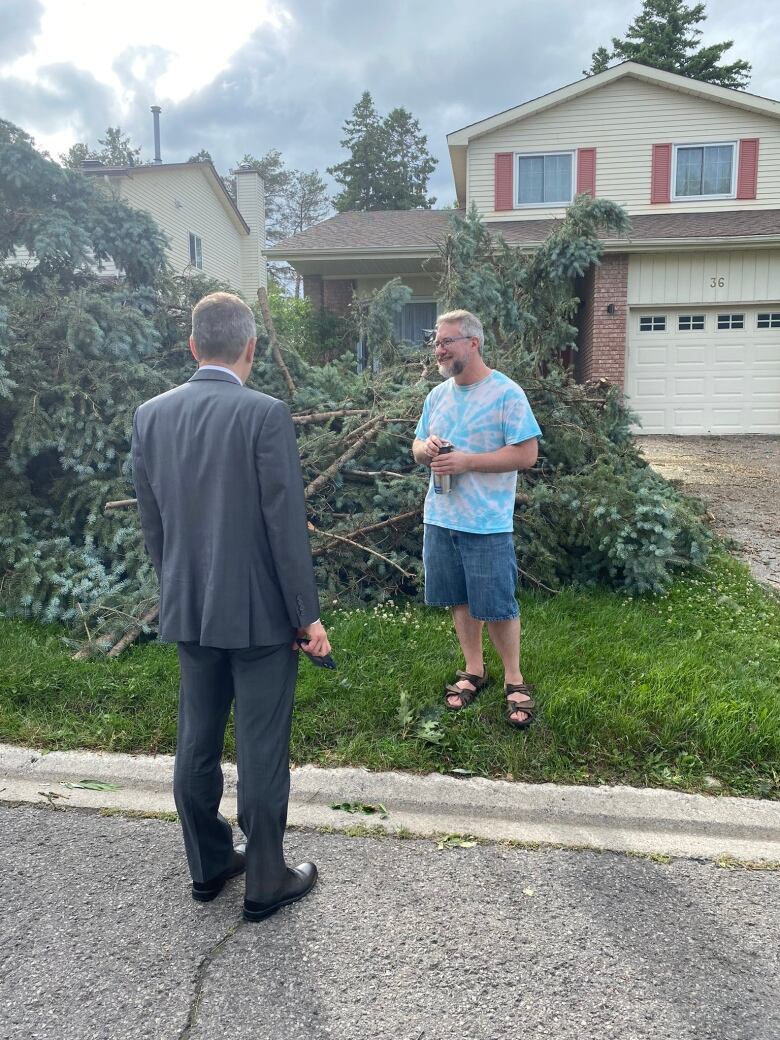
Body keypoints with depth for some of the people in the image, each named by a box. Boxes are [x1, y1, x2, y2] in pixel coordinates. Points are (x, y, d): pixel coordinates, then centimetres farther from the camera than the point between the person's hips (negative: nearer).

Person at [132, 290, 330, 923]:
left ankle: (208, 866, 35)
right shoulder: (266, 414, -15)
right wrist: (308, 614, -7)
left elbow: (151, 524, 8)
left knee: (197, 743, 17)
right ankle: (266, 882, 23)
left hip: (189, 610, 6)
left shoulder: (150, 415, 2)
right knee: (263, 751, 7)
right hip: (261, 611, -5)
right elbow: (287, 525, -16)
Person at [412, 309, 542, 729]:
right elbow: (417, 447, 17)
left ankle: (514, 679, 21)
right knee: (461, 600, 15)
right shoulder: (437, 395, 10)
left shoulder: (506, 393, -10)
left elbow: (527, 454, -14)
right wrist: (425, 449, -8)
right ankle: (473, 670, 32)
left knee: (498, 606, 2)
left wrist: (467, 461, -19)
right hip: (440, 518, 6)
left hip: (487, 523, -6)